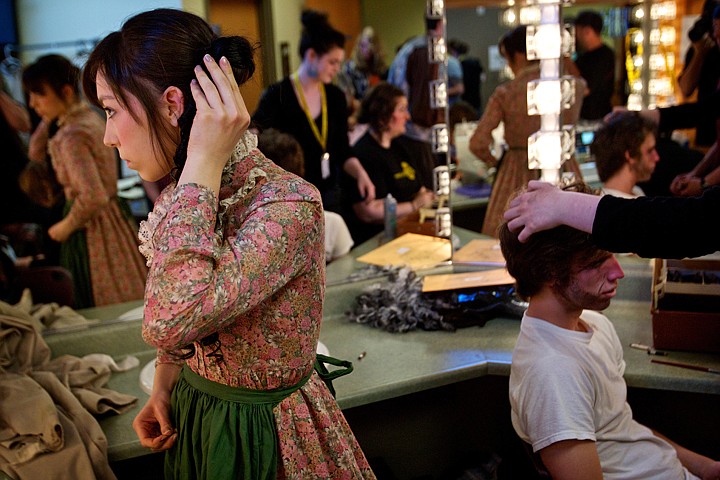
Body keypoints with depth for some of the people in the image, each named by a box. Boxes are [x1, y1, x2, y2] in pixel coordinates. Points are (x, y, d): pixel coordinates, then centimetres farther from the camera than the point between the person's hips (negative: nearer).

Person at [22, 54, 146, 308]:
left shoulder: (72, 136, -22)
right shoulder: (90, 117, 6)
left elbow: (93, 198, -31)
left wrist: (66, 227, -16)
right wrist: (47, 122, 7)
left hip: (93, 228, -9)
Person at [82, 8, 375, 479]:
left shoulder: (288, 205, -30)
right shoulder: (190, 194, -4)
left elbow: (169, 322, -42)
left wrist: (205, 162, -37)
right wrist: (163, 391, 6)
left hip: (265, 434, -6)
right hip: (193, 416, 7)